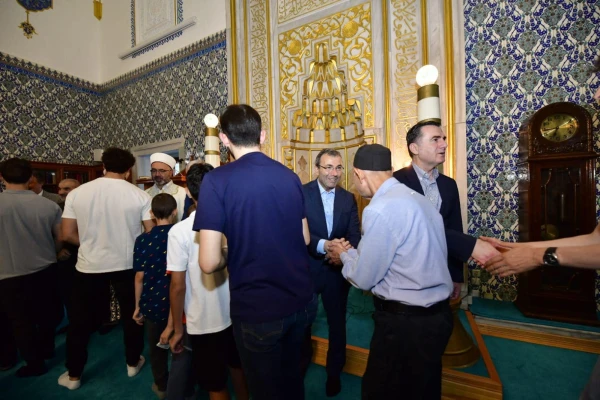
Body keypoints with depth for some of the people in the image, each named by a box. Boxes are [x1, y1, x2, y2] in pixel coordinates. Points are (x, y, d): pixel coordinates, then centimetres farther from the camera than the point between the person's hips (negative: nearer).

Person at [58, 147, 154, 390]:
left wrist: (91, 244, 14)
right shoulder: (139, 195, -12)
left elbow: (68, 234, -4)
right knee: (131, 315, 17)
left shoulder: (77, 193, -6)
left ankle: (73, 375, 35)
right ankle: (133, 363, 34)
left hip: (89, 266, 1)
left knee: (80, 321, 20)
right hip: (127, 265, -1)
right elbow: (151, 233, -10)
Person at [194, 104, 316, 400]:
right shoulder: (290, 176, -1)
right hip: (301, 301, 5)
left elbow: (209, 262, -19)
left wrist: (232, 254, 1)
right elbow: (304, 239, 7)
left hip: (256, 309, -5)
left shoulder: (216, 180, -15)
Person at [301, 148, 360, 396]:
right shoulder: (301, 193, -12)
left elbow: (355, 235, -5)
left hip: (337, 270, 3)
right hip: (306, 269, -2)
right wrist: (324, 245, -34)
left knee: (337, 323, 20)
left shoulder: (349, 198, 0)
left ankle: (334, 372, 48)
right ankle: (302, 364, 54)